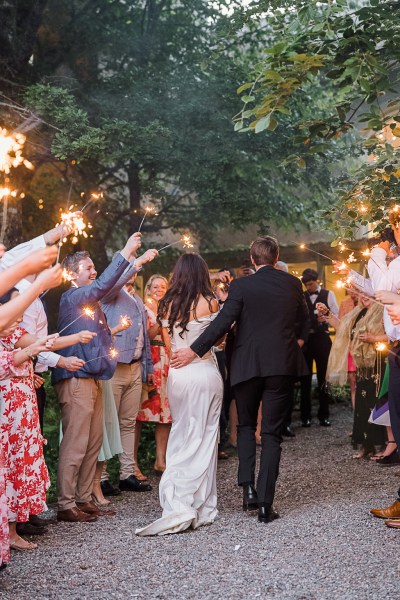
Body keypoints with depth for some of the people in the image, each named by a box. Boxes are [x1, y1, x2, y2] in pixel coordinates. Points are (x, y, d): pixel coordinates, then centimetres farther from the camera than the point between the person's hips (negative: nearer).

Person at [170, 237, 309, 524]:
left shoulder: (241, 285, -6)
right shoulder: (292, 283, 3)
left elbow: (223, 322, -14)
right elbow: (303, 317, 18)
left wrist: (194, 350, -12)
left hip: (248, 365, -1)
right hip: (282, 365, 1)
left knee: (246, 425, 19)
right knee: (272, 433, 4)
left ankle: (248, 487, 5)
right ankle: (265, 503, 0)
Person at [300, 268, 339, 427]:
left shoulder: (328, 295, 4)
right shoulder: (301, 296, 9)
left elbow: (336, 317, 0)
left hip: (321, 338, -2)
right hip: (305, 338, 2)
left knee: (323, 378, 4)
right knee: (305, 378, 5)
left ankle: (324, 415, 12)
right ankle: (305, 415, 12)